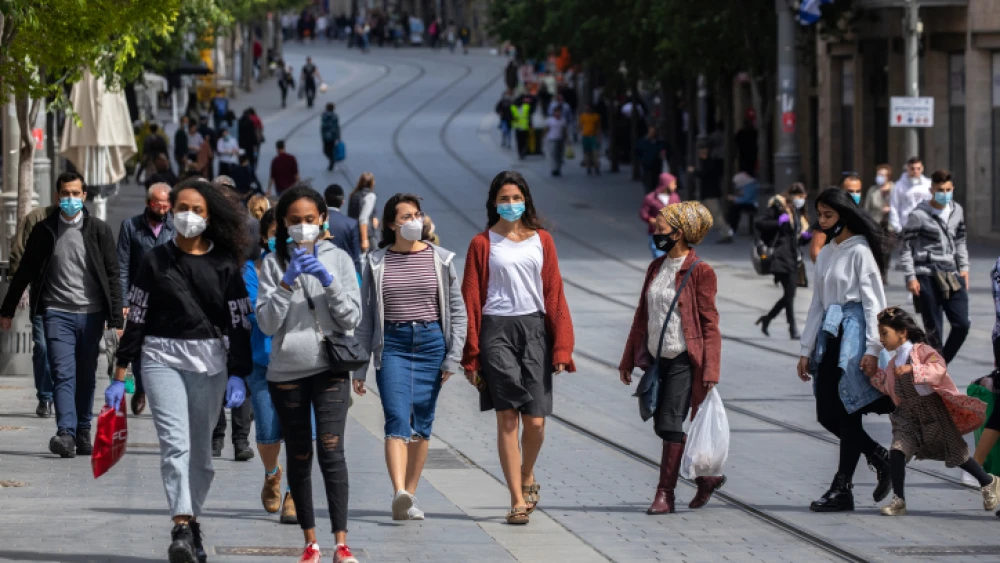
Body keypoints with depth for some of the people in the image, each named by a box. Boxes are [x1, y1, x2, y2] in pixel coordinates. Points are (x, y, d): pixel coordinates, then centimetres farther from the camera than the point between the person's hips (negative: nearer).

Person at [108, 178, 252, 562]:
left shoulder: (224, 266, 7)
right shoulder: (156, 261, 8)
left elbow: (240, 324, 5)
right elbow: (136, 320, 8)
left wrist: (238, 375, -5)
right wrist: (120, 376, 5)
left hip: (210, 362, 1)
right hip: (162, 358, -1)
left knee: (200, 450, 6)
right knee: (175, 443, -15)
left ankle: (192, 522, 20)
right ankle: (182, 529, -26)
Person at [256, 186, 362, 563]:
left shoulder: (338, 259, 5)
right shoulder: (274, 263, 5)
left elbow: (352, 319, 0)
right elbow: (266, 323, -3)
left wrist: (329, 281, -13)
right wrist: (288, 283, -14)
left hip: (330, 367, -2)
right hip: (286, 371, 2)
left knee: (331, 452, -14)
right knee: (298, 457, 7)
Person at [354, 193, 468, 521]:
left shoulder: (440, 260, 7)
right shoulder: (376, 262, 6)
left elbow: (457, 310, 8)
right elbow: (365, 315, 9)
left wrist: (453, 356, -1)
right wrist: (359, 365, 6)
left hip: (431, 342, 2)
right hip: (392, 344, -2)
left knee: (422, 423, 5)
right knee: (397, 419, -16)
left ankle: (411, 496, 14)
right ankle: (399, 494, -30)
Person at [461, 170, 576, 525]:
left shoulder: (541, 240, 11)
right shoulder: (483, 243, 5)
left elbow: (554, 293, 9)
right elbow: (471, 299, 4)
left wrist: (561, 347, 1)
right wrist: (471, 356, 0)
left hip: (534, 328, 2)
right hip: (496, 331, -2)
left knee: (535, 421, -3)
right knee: (507, 416, -8)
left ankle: (527, 476, 27)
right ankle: (517, 500, -5)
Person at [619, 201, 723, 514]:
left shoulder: (699, 272, -9)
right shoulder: (656, 268, 11)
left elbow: (709, 324, -9)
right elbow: (642, 315, 17)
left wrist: (710, 371, -14)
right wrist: (628, 359, 17)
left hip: (684, 360, -7)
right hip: (658, 359, 7)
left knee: (670, 425, -10)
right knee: (663, 426, 9)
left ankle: (665, 495, -5)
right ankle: (706, 478, 24)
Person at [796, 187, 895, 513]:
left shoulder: (860, 252, -7)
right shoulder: (825, 254, 16)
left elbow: (874, 302, -11)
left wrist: (873, 349, -18)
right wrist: (807, 349, 16)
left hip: (854, 332, -8)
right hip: (829, 336, 8)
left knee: (848, 412, -7)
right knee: (827, 414, 5)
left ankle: (842, 489, -1)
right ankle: (880, 458, 16)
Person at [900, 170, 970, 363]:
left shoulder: (957, 211, 9)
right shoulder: (918, 215, -8)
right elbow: (906, 248, -5)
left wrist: (964, 268, 13)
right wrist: (910, 278, -10)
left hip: (952, 276, 5)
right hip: (928, 277, -5)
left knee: (962, 324, 1)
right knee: (934, 331, -1)